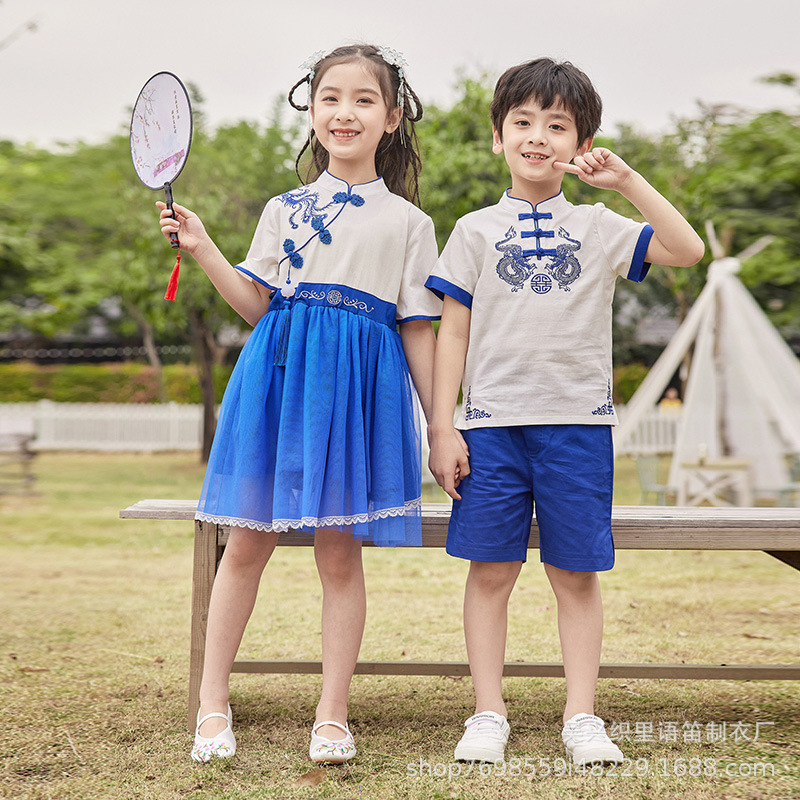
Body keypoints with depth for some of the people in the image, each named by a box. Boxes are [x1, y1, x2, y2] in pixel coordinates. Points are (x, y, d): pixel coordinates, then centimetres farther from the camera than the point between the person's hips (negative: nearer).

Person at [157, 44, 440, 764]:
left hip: (362, 384, -1)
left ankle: (332, 716, 12)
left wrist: (442, 426, 4)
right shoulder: (285, 209, 12)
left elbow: (418, 331, 7)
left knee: (340, 552, 1)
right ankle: (213, 703, 17)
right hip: (281, 374, 2)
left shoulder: (407, 222, 7)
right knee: (248, 540, 4)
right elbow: (258, 306, 9)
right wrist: (202, 249, -1)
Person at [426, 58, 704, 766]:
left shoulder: (600, 228, 10)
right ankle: (489, 715, 13)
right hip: (491, 423, 0)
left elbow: (689, 250, -2)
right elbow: (453, 334, 5)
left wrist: (626, 179, -6)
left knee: (577, 574, 4)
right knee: (491, 572, 2)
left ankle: (582, 717, 13)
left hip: (578, 423, 1)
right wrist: (442, 428, -1)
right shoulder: (476, 231, 8)